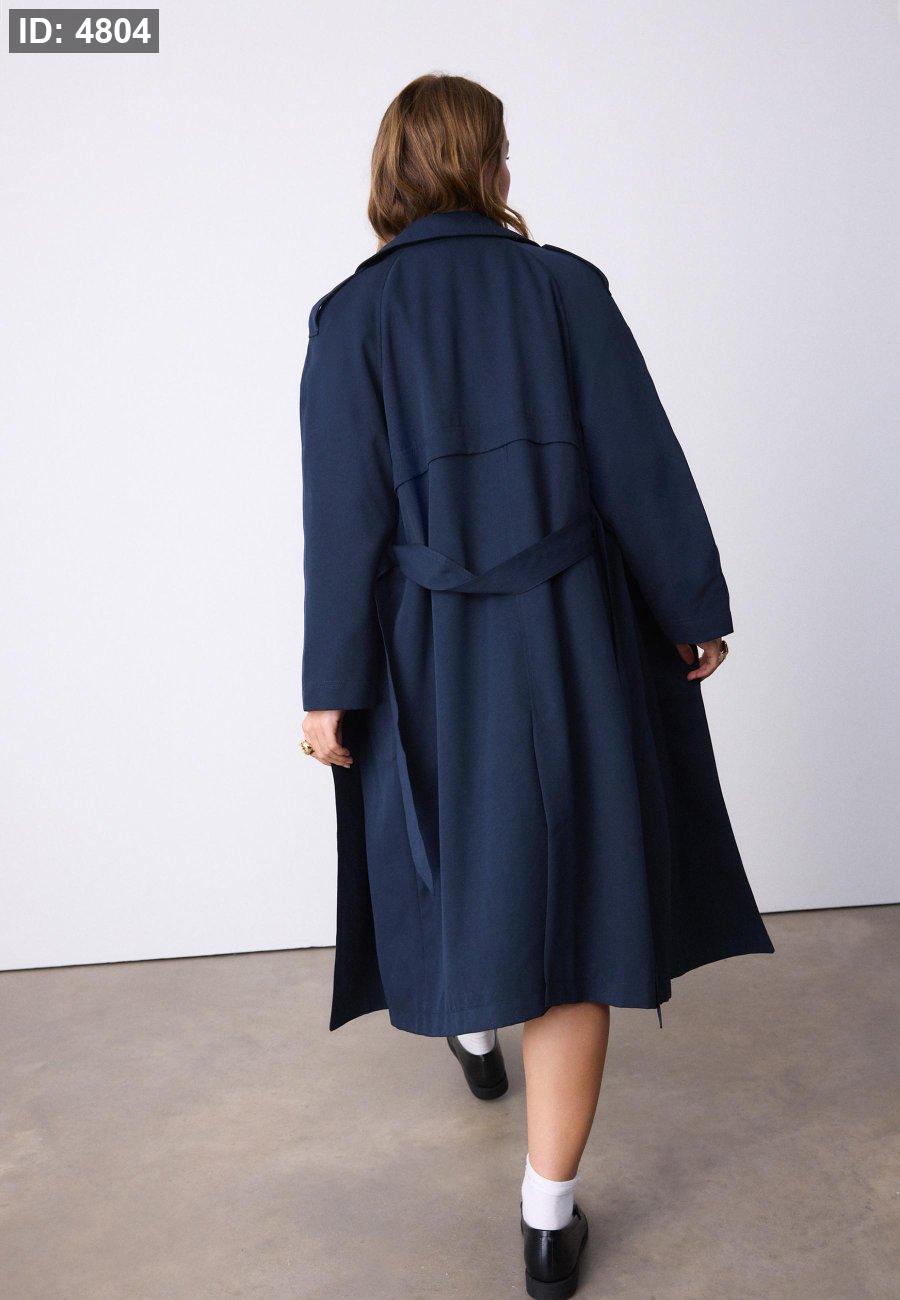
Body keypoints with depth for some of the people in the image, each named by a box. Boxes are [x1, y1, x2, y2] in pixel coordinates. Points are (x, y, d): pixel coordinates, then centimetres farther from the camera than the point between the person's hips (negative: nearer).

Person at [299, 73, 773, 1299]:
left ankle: (471, 1026, 54)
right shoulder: (567, 287, -5)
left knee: (460, 842, 26)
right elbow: (644, 468, -4)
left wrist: (331, 687, -3)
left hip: (432, 652, 1)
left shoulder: (351, 316, -5)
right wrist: (697, 611, 7)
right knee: (568, 879, 6)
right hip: (573, 642, -1)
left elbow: (344, 516, -8)